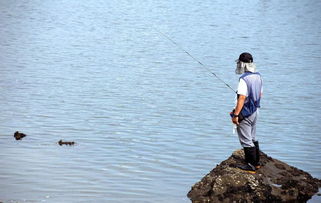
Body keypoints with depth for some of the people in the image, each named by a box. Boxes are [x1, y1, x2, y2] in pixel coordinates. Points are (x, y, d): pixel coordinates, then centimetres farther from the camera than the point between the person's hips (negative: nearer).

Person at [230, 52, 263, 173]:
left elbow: (242, 98, -26)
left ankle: (251, 166, 2)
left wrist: (235, 115, -23)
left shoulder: (244, 79, -22)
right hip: (254, 111, 9)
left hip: (245, 113, -9)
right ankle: (256, 162, 29)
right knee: (253, 138, 20)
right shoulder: (258, 76, 5)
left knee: (246, 141, -1)